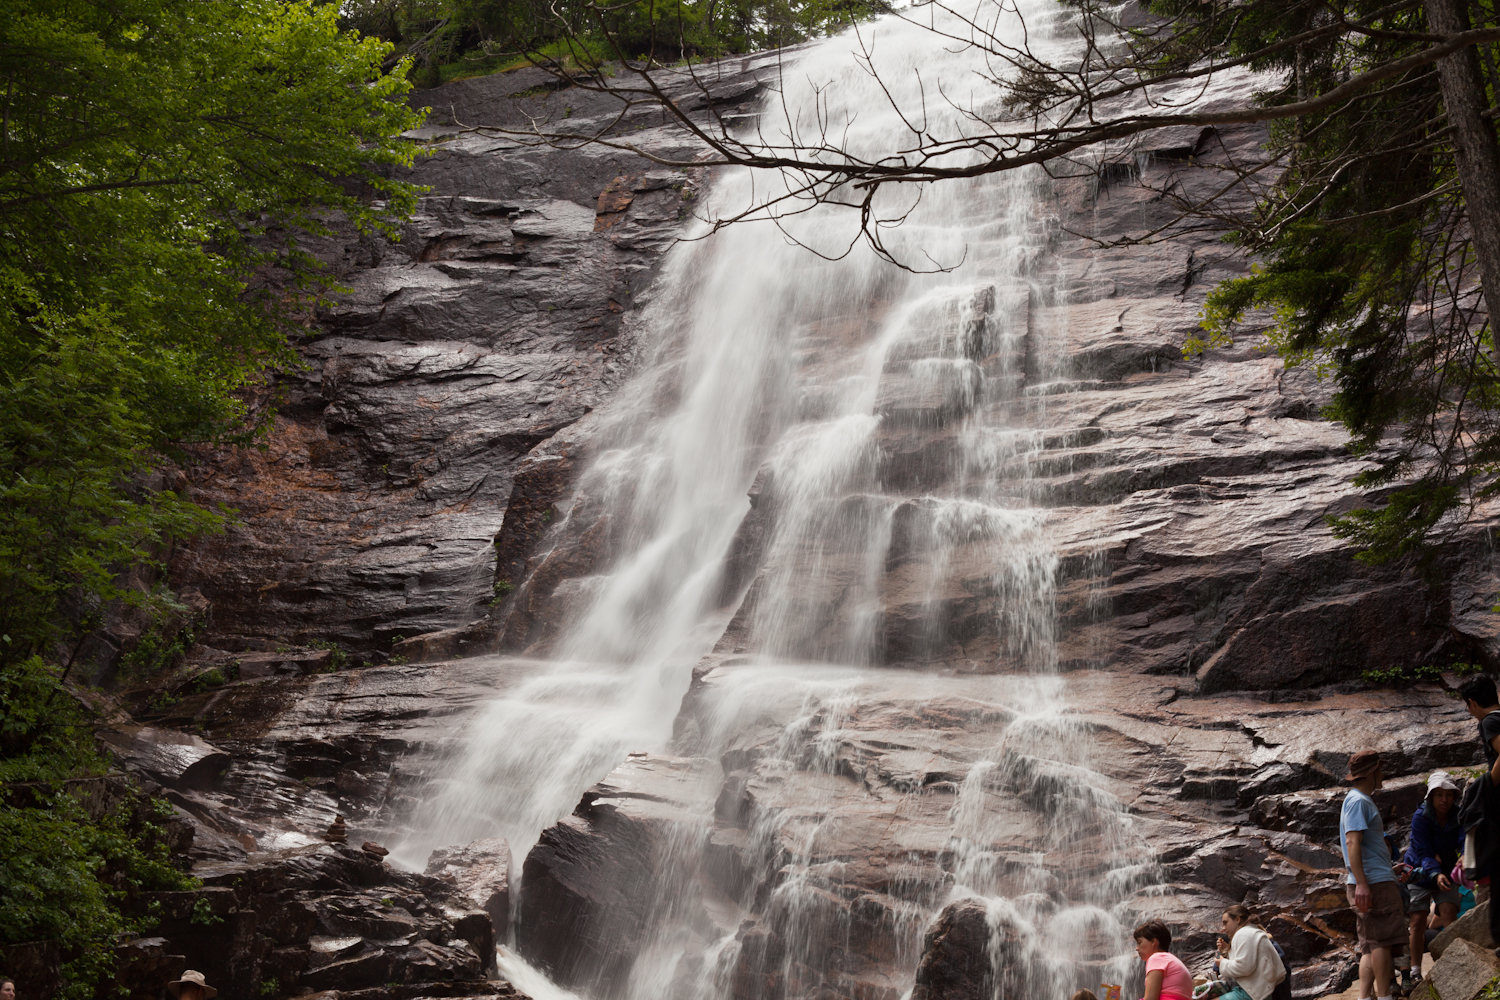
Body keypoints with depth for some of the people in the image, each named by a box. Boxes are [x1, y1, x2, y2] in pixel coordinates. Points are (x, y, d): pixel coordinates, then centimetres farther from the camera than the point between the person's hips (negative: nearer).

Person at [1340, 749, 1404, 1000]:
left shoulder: (1362, 801, 24)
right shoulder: (1358, 801, -9)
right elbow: (1352, 842, -19)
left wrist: (1391, 869, 35)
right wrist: (1361, 883, -26)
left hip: (1373, 882, 10)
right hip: (1373, 882, -10)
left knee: (1371, 946, 6)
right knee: (1382, 941, -10)